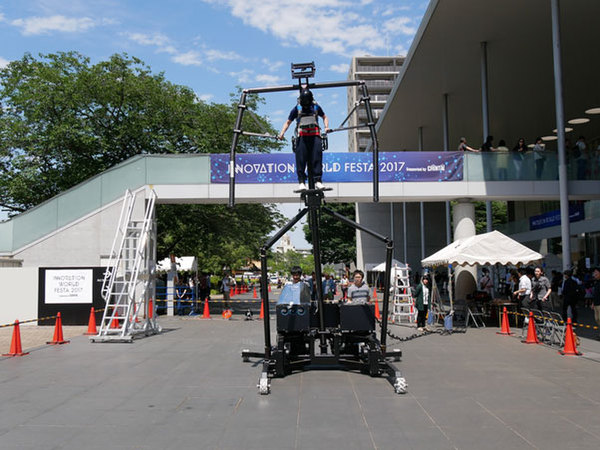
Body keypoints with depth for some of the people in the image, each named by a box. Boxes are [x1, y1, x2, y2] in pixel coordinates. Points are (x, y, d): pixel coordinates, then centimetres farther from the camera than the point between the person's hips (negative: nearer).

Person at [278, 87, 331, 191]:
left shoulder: (316, 107, 12)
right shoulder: (297, 109, 8)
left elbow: (324, 117, 26)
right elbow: (288, 122, 13)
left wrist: (326, 127, 6)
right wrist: (282, 133, 0)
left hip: (315, 136, 1)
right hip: (302, 136, -1)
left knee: (316, 158, -6)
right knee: (301, 160, -8)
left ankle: (318, 181, -7)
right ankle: (301, 182, -8)